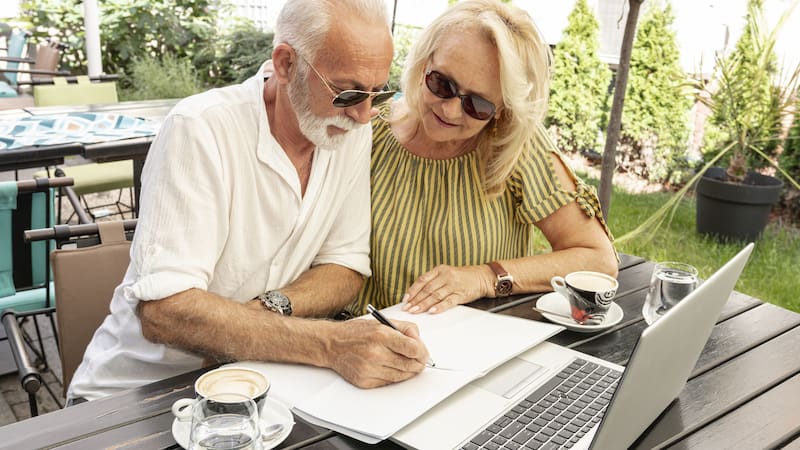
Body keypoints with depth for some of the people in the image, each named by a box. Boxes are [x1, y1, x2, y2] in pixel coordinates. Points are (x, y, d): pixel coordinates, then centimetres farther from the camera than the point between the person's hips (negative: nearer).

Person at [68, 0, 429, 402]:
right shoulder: (201, 130, -21)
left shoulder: (353, 130, -5)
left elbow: (346, 268, -1)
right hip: (143, 391, -2)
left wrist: (273, 307, -22)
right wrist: (330, 344, -38)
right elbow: (162, 310, -27)